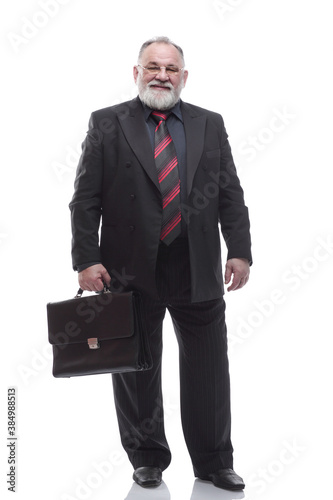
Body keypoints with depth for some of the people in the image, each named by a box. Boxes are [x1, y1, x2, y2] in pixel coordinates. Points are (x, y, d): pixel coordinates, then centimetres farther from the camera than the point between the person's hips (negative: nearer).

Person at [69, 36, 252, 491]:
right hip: (132, 270, -1)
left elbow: (231, 196, 8)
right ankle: (147, 459, 27)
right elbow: (85, 200, -1)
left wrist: (240, 251, -2)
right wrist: (87, 259, -9)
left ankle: (214, 462, 23)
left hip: (199, 271, 2)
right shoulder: (107, 124, 3)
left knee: (209, 371, 7)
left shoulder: (210, 125, 10)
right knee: (136, 372, 9)